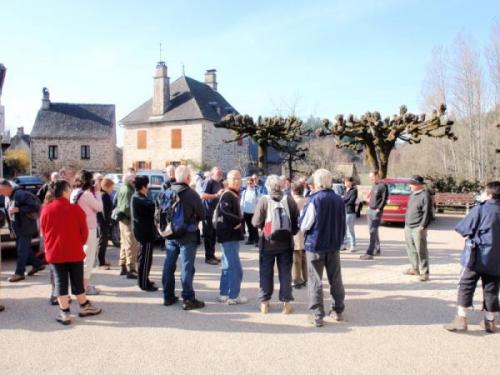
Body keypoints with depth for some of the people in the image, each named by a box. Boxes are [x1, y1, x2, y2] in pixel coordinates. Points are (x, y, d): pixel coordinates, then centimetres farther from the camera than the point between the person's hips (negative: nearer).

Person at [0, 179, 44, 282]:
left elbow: (34, 206, -25)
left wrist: (18, 209, -27)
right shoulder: (11, 197, 10)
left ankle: (19, 273, 5)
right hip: (19, 228, 10)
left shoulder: (20, 194, -20)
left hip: (26, 228, -10)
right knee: (22, 248, 15)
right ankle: (37, 264, 28)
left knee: (22, 250, -3)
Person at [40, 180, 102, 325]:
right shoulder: (75, 209, -11)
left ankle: (65, 313, 10)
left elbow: (43, 231, 6)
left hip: (54, 252, 2)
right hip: (74, 251, -1)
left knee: (60, 282, 7)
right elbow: (84, 230, -5)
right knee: (77, 281, 12)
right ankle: (84, 307, 25)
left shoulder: (46, 209, -4)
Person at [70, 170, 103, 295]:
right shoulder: (87, 194, -18)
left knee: (82, 257, 18)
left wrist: (94, 192, 7)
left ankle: (85, 284, 28)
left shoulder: (74, 193, 8)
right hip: (88, 229, -9)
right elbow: (99, 207, -12)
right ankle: (85, 286, 4)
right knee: (89, 257, -1)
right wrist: (97, 192, -5)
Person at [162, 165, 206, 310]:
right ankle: (188, 299, 4)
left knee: (169, 265, 13)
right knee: (187, 267, 0)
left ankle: (168, 296, 23)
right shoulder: (191, 194, -15)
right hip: (187, 234, -6)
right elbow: (202, 214, -8)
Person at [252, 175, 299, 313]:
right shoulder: (289, 200, -5)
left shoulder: (264, 200, -11)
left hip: (268, 242, -1)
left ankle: (264, 303, 15)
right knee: (285, 272, 10)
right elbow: (297, 220, -3)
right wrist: (292, 232, 11)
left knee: (266, 273, 10)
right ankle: (286, 302, 13)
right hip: (286, 242, 2)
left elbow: (256, 222, -10)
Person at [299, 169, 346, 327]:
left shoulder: (314, 200, -16)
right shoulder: (338, 200, 1)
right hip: (334, 245, 5)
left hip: (315, 246, -5)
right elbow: (343, 224, 10)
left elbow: (304, 225, -13)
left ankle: (317, 315, 4)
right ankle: (338, 311, 26)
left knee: (315, 281, 3)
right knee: (335, 279, 16)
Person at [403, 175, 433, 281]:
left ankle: (424, 273, 2)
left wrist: (422, 226, -17)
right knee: (411, 249, 15)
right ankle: (415, 268, 28)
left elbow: (427, 213, -15)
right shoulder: (413, 194, 15)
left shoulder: (425, 195, -12)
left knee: (421, 250, -5)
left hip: (418, 228, -9)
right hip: (408, 227, 9)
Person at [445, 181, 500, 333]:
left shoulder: (480, 209, -12)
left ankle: (461, 319, 1)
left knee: (466, 287, 3)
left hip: (476, 256, -5)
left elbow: (463, 229, -9)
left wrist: (471, 233, 10)